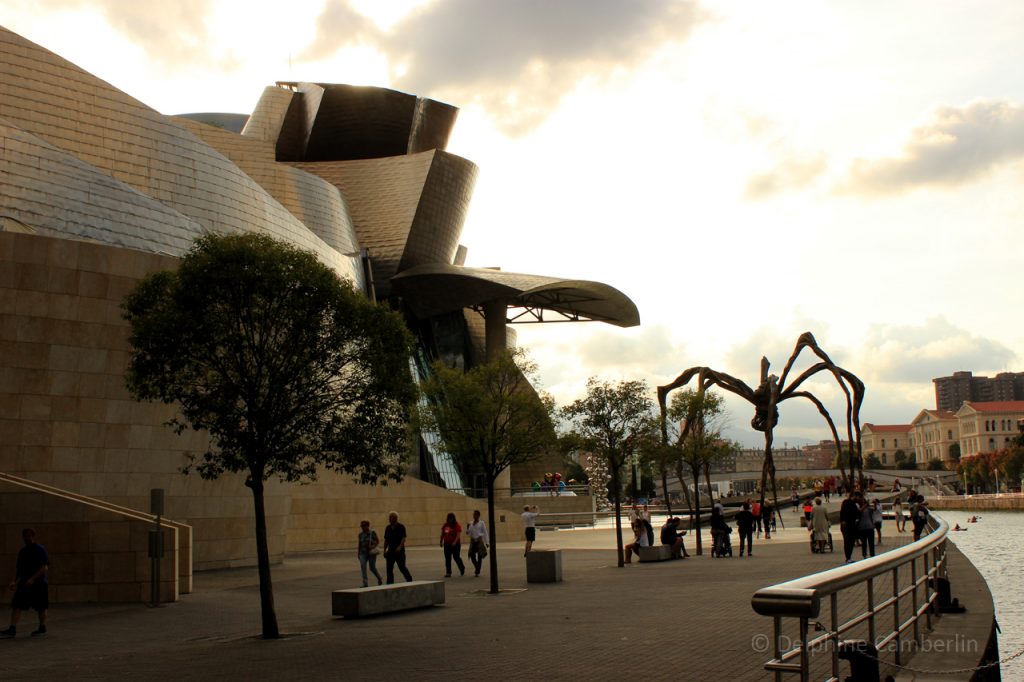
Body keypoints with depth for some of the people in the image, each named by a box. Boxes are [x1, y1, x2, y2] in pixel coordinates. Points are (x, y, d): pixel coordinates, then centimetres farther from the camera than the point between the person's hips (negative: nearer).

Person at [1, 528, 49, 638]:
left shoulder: (40, 550, -8)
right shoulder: (22, 551, 13)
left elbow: (45, 568, -15)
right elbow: (18, 568, 20)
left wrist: (32, 579, -22)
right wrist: (14, 581, 6)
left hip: (39, 584, -6)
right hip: (24, 584, 6)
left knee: (40, 608, 4)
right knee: (16, 606, -5)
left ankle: (42, 628, 18)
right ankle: (12, 630, -8)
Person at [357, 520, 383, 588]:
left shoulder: (372, 533, -6)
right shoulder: (361, 534, 6)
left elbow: (378, 541, -2)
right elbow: (359, 544, 14)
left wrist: (374, 546, -18)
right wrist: (358, 553, 13)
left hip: (371, 553, -3)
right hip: (363, 553, 3)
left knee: (372, 568, 4)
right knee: (363, 567, -14)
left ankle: (379, 578, 34)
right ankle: (365, 584, -12)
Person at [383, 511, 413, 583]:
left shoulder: (401, 527, -6)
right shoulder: (388, 528, 10)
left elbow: (403, 538, -13)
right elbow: (386, 540, 15)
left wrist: (400, 547, -28)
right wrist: (385, 550, 9)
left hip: (399, 551, -5)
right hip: (390, 551, 5)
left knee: (402, 567, 0)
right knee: (389, 569, -2)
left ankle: (409, 580, 20)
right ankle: (390, 584, 2)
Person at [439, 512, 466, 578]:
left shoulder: (457, 525, -9)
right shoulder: (445, 525, 3)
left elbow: (458, 535, -17)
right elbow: (442, 534, 12)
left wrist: (455, 542, -28)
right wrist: (441, 542, 14)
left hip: (455, 544, -4)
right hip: (447, 544, 4)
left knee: (456, 557, 2)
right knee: (447, 559, 1)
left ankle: (462, 568, 28)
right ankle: (448, 572, 4)